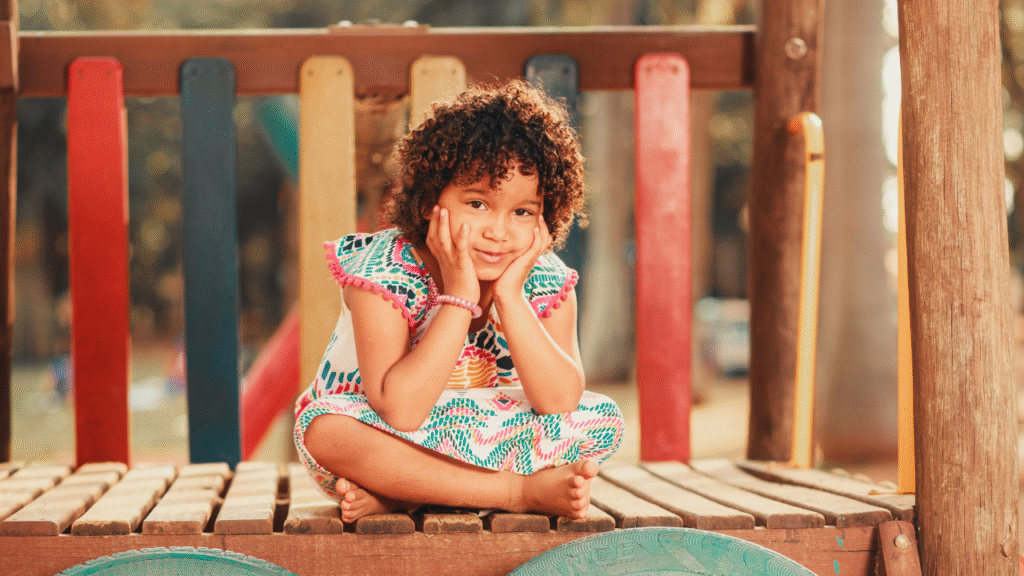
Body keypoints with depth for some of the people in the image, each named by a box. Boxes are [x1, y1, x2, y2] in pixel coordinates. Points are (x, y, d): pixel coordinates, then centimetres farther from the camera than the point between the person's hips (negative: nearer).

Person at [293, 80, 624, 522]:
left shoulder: (547, 282, -14)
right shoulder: (382, 272, -25)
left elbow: (562, 402, -26)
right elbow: (399, 413, -34)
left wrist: (509, 295, -31)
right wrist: (459, 296, -36)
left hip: (486, 446, 4)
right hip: (391, 443, -3)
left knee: (603, 418, -16)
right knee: (327, 429, -34)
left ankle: (398, 494, -20)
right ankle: (523, 491, -26)